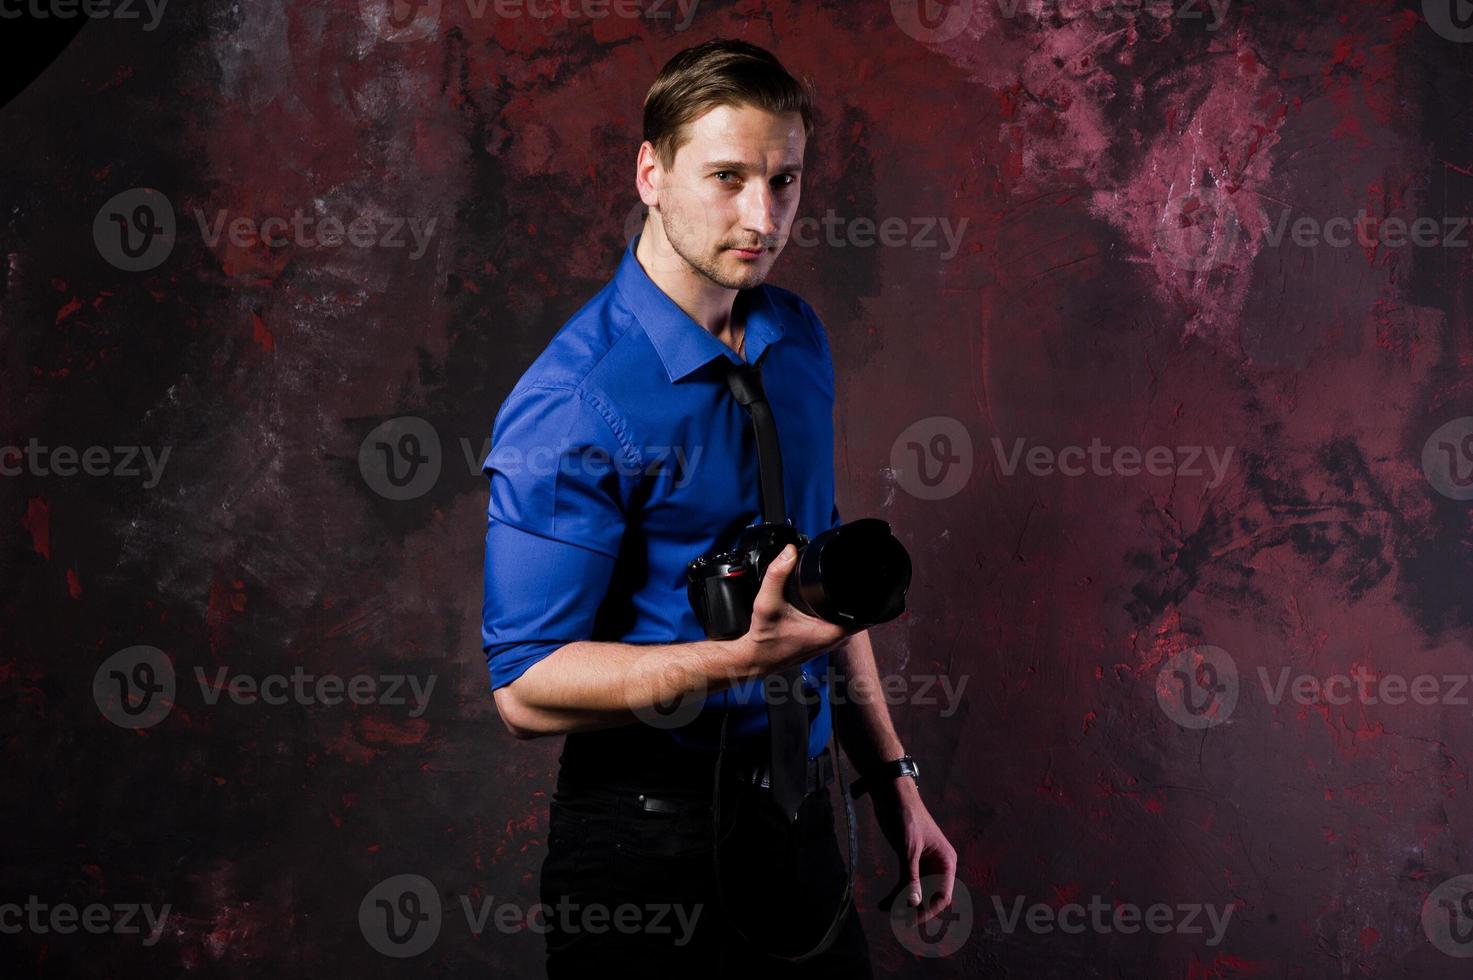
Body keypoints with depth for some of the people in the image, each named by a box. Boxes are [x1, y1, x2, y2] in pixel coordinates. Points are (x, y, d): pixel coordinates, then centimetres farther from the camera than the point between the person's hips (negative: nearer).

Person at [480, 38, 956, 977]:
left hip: (799, 818, 7)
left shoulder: (798, 339, 6)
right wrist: (743, 659, -32)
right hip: (651, 836, -7)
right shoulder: (574, 403, -19)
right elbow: (528, 687, -21)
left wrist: (892, 778, 16)